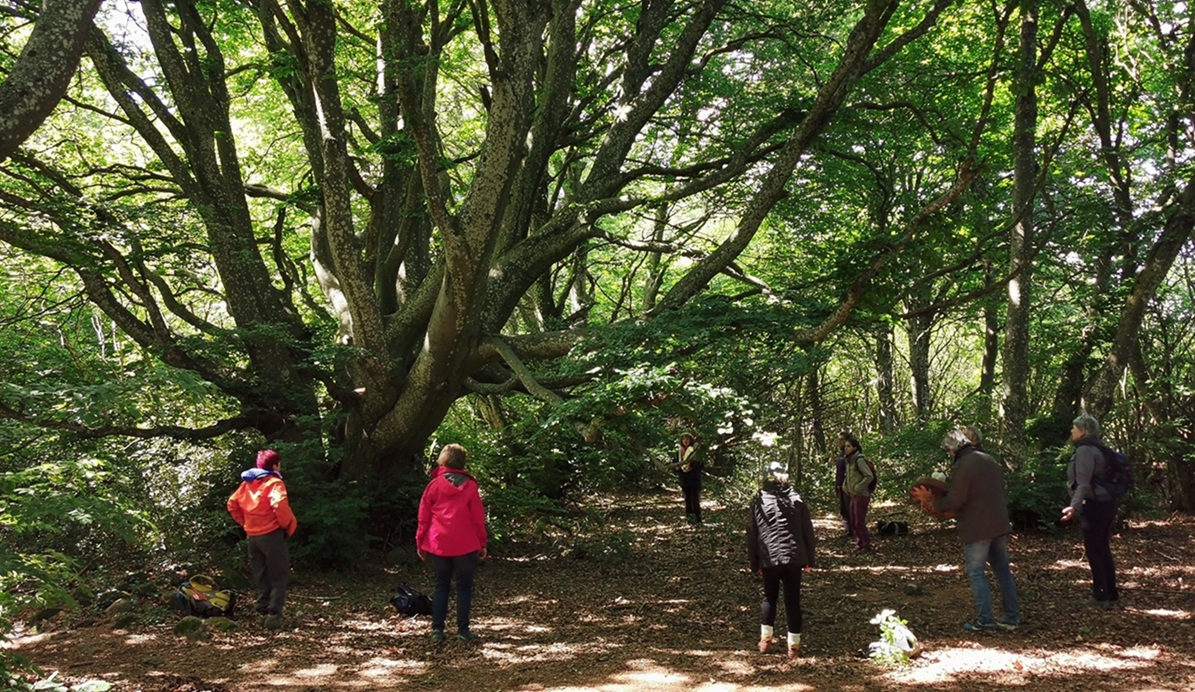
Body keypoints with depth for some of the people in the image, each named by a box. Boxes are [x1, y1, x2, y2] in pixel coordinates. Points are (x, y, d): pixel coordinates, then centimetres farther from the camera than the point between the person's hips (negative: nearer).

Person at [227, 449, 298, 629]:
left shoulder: (247, 483, 11)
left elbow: (232, 504, 14)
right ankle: (274, 613, -8)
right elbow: (279, 505, -26)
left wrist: (245, 523, 18)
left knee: (261, 576, 16)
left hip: (253, 535, 7)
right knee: (279, 575, 0)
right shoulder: (274, 482, -11)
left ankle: (263, 611, 18)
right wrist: (289, 525, -12)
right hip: (271, 534, -7)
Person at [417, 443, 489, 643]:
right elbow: (478, 517, -2)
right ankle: (463, 630, 5)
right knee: (464, 587, 8)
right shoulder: (470, 486, -2)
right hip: (465, 545, -1)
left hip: (438, 544, 2)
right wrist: (482, 543, 5)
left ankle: (437, 629, 6)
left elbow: (424, 516, 2)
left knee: (441, 585, 12)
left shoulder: (434, 485, 0)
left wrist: (420, 543, 10)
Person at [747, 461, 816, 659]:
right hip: (794, 558, 0)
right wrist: (810, 558, 10)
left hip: (769, 559, 0)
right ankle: (794, 645, 8)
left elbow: (752, 534, 3)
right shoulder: (796, 499, 3)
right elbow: (807, 530, 4)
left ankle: (765, 639, 20)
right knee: (792, 601, 7)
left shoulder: (759, 500, 1)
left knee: (770, 598, 19)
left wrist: (754, 562, 10)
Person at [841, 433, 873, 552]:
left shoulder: (859, 460, -16)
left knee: (860, 522, -4)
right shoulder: (849, 461, 10)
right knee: (854, 522, 12)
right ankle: (859, 543, 22)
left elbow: (869, 476, -22)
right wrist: (845, 486, 12)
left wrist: (858, 488, -19)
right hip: (853, 496, 9)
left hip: (861, 496, -9)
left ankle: (866, 545, 6)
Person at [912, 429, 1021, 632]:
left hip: (977, 529, -8)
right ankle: (1012, 617, 17)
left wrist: (930, 500, -1)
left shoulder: (962, 467, -15)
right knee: (1003, 570, 14)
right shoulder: (990, 461, 11)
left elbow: (953, 502, -17)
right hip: (1000, 524, 8)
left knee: (976, 573, 1)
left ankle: (984, 621, 0)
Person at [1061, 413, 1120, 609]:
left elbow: (1084, 483, -24)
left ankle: (1101, 596, 3)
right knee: (1103, 550, 14)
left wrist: (1074, 505, -34)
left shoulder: (1085, 450, -15)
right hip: (1106, 503, 9)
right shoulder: (1097, 448, 14)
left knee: (1094, 551, -2)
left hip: (1094, 505, -9)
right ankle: (1111, 594, 19)